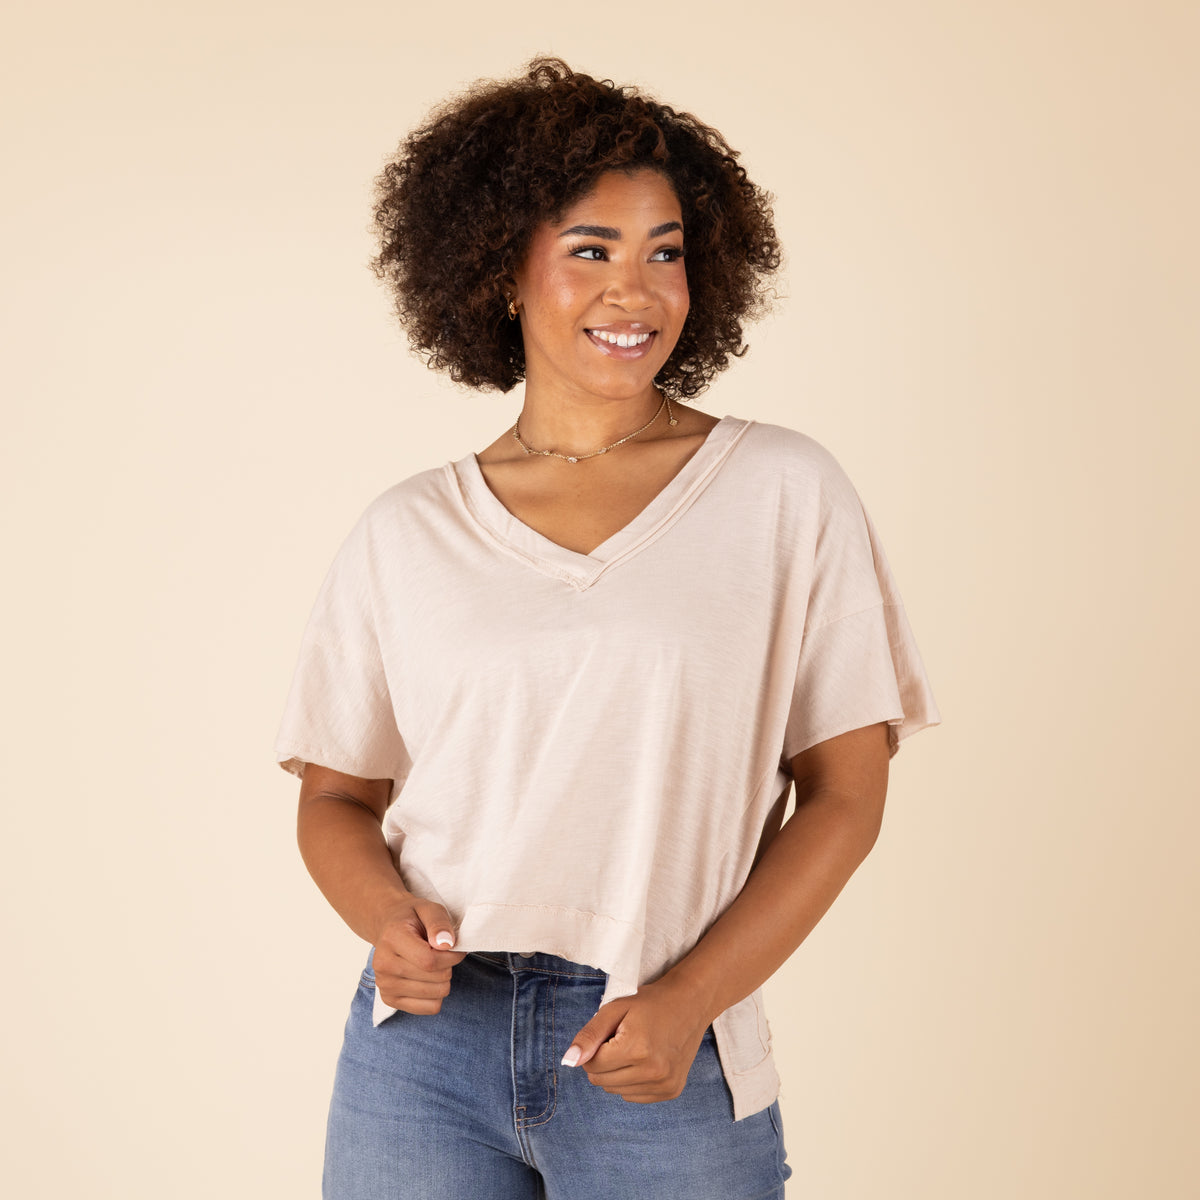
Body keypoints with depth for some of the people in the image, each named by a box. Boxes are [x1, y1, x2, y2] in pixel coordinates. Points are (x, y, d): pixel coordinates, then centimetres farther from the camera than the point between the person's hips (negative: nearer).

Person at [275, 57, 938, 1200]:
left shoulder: (786, 493, -1)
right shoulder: (406, 535, 4)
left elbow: (844, 793, -1)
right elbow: (337, 795, 11)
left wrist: (689, 998, -10)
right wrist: (386, 915, -9)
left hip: (667, 1065, -1)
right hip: (426, 1040, 1)